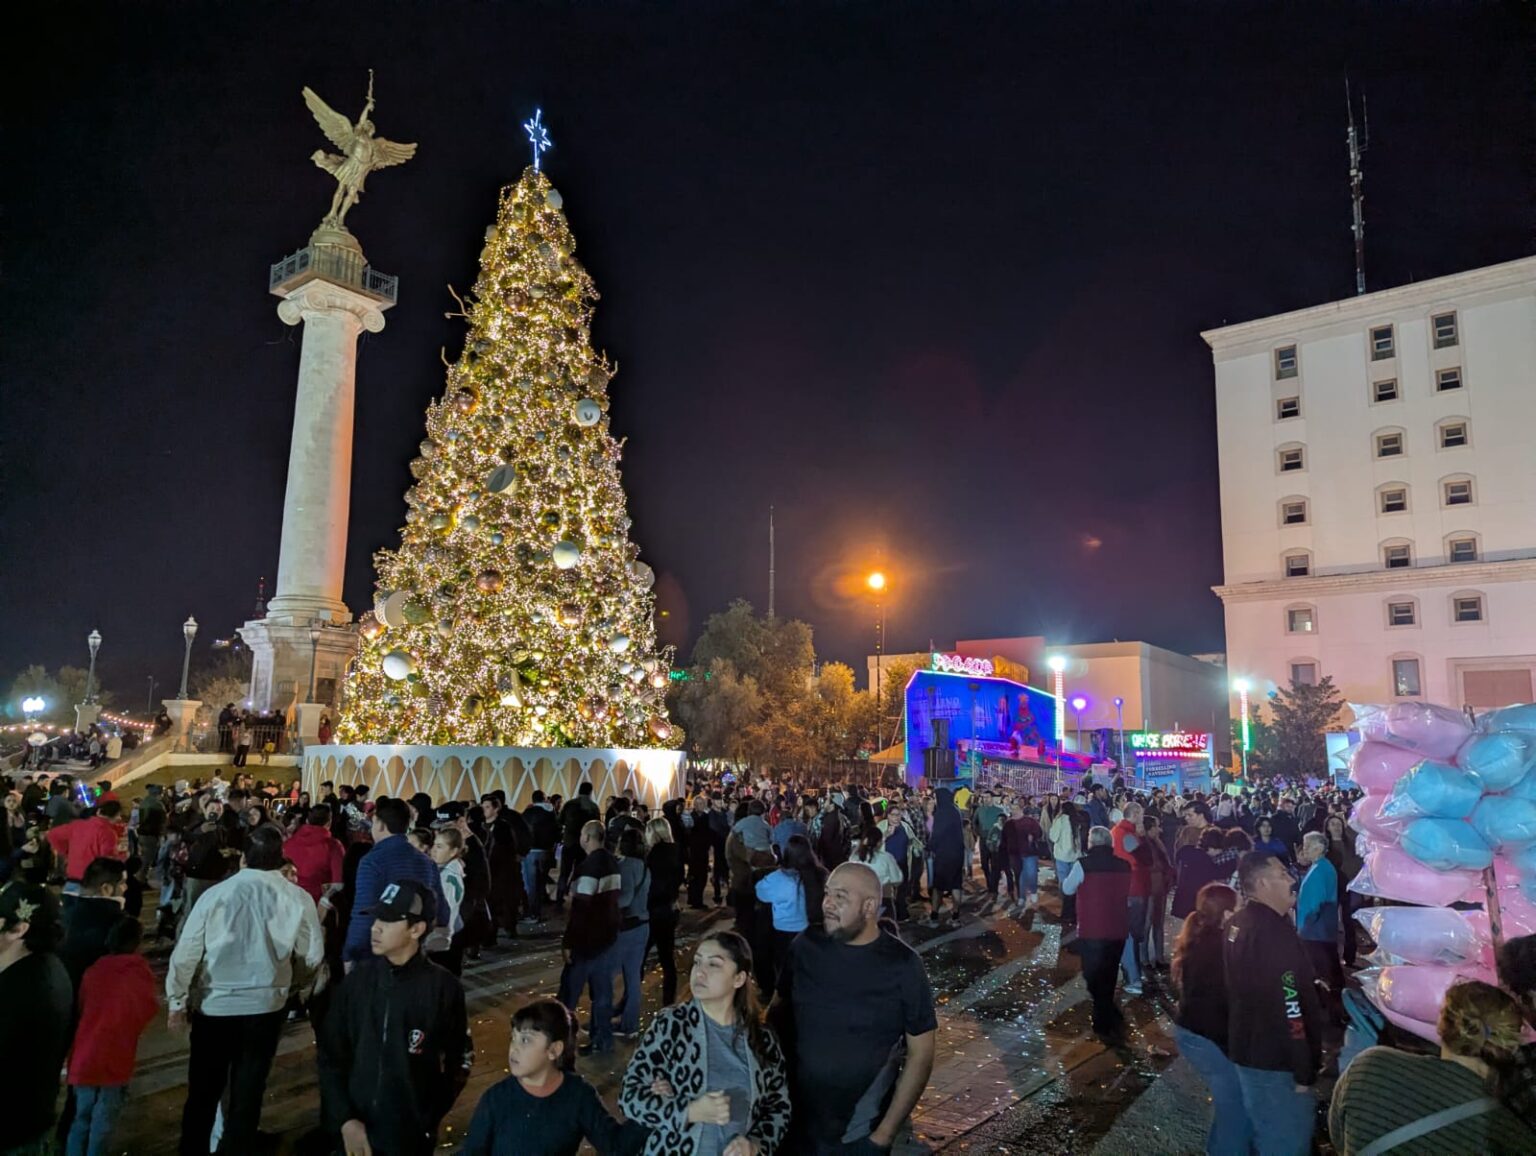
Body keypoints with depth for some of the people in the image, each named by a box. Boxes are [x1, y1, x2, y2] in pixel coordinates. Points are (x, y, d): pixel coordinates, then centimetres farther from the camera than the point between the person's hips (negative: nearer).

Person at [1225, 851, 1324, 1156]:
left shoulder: (1237, 924, 6)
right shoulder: (1273, 931, -25)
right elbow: (1288, 1008, -25)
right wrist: (1303, 1072, -20)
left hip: (1249, 1050, 9)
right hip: (1277, 1061, -9)